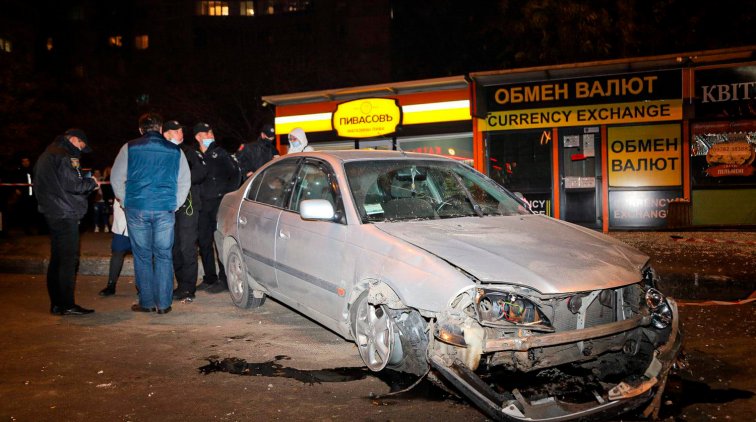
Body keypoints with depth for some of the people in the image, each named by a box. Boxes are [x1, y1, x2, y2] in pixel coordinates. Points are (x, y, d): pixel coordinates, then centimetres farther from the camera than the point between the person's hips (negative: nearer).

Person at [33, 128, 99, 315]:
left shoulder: (46, 155, 19)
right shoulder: (64, 156, -12)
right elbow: (72, 184, -19)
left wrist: (86, 183, 16)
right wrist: (92, 182, -2)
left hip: (52, 214, 10)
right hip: (65, 215, -10)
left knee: (57, 259, 12)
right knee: (69, 260, -6)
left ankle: (56, 304, 18)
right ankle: (67, 305, -4)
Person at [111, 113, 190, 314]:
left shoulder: (130, 148, 4)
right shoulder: (175, 151, 8)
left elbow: (116, 179, 6)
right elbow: (185, 182, 9)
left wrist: (126, 202, 15)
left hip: (137, 209, -1)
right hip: (165, 210, 1)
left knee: (142, 256, 7)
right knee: (164, 256, 6)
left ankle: (146, 302, 11)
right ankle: (163, 303, 8)